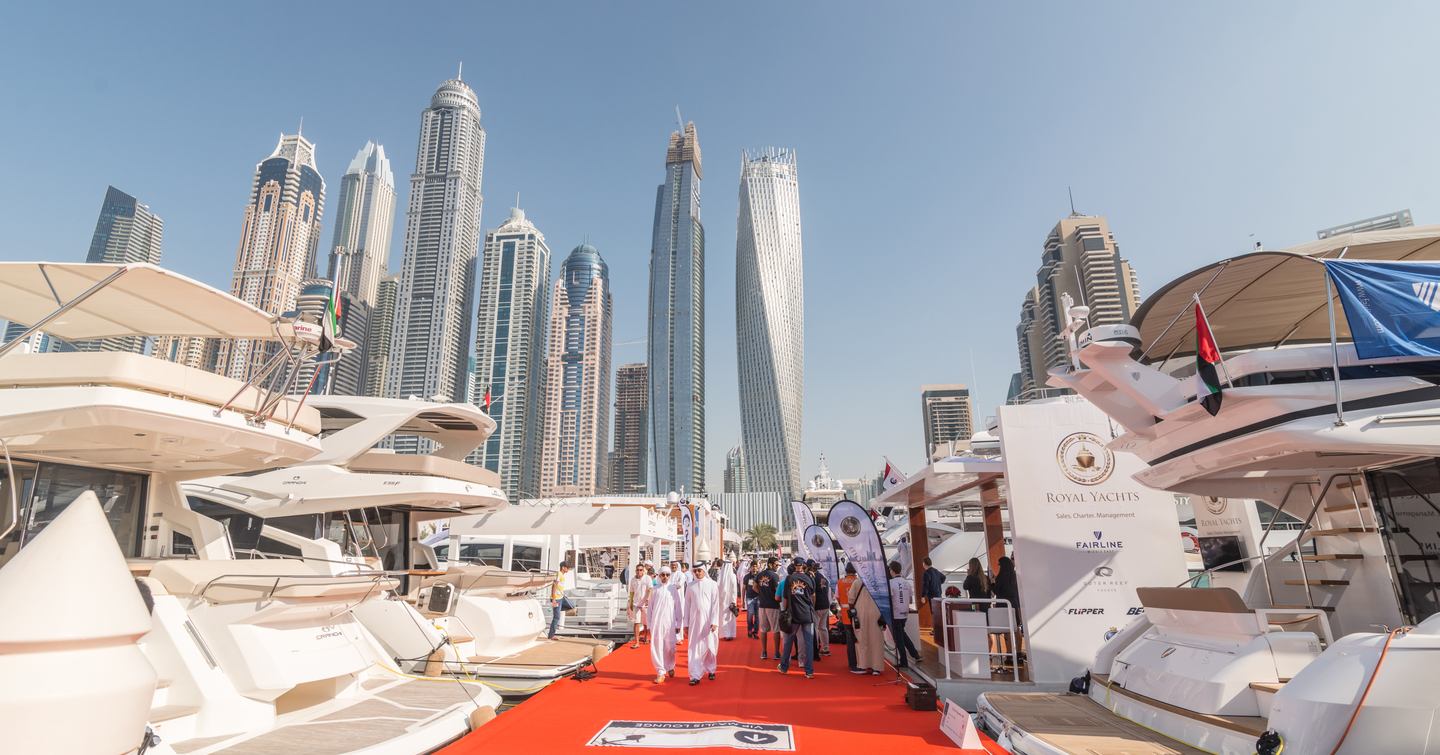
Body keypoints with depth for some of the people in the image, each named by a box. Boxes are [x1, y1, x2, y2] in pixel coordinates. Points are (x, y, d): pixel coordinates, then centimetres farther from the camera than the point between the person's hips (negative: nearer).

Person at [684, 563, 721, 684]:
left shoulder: (712, 584, -3)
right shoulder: (690, 586, 4)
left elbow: (715, 604, -4)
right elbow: (687, 605, 7)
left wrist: (714, 622, -11)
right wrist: (686, 623, 6)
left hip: (708, 621, -1)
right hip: (695, 621, 1)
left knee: (710, 646, 8)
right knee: (694, 648, -3)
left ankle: (711, 669, 28)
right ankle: (695, 676, 1)